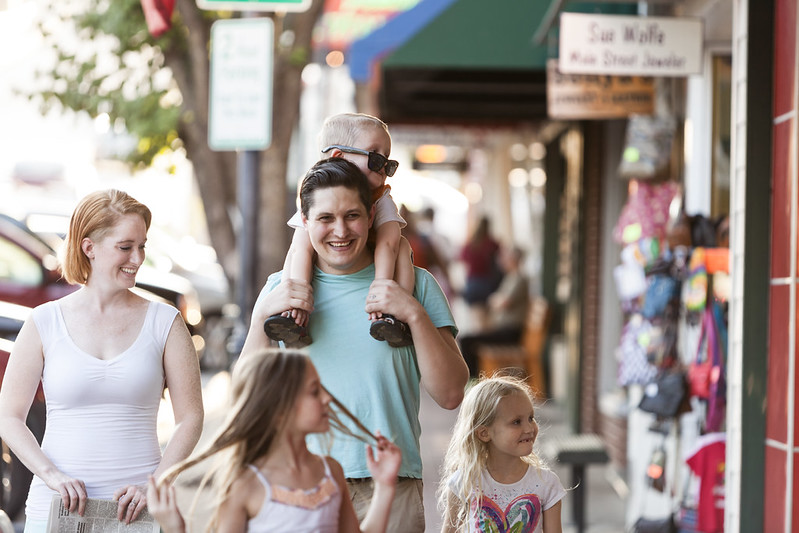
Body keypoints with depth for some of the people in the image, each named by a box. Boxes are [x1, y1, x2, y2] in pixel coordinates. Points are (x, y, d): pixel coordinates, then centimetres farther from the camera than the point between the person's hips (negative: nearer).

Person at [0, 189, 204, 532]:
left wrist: (155, 486, -11)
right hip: (57, 505, 0)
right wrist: (52, 475, -11)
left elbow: (190, 418, 1)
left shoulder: (164, 322, 3)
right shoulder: (45, 322, 3)